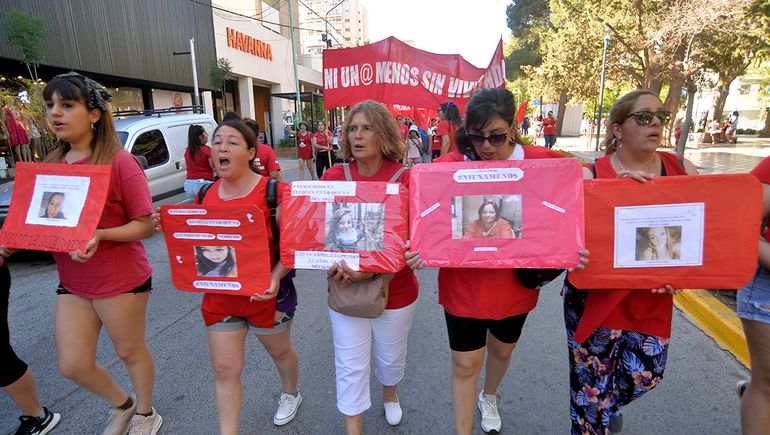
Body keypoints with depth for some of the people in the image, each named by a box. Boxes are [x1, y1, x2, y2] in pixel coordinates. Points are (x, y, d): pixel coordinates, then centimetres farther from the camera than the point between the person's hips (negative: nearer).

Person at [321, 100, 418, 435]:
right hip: (345, 287, 1)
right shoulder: (333, 177, -6)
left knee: (390, 357, 23)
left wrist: (371, 271, -26)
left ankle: (390, 396, 57)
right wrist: (334, 263, -21)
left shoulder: (404, 179, -12)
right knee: (350, 366, 10)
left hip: (395, 287, 0)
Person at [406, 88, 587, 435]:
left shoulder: (542, 162, -11)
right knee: (465, 364, 7)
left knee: (502, 350, 27)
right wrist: (420, 248, -27)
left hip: (516, 281, 3)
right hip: (463, 282, -2)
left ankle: (488, 398, 59)